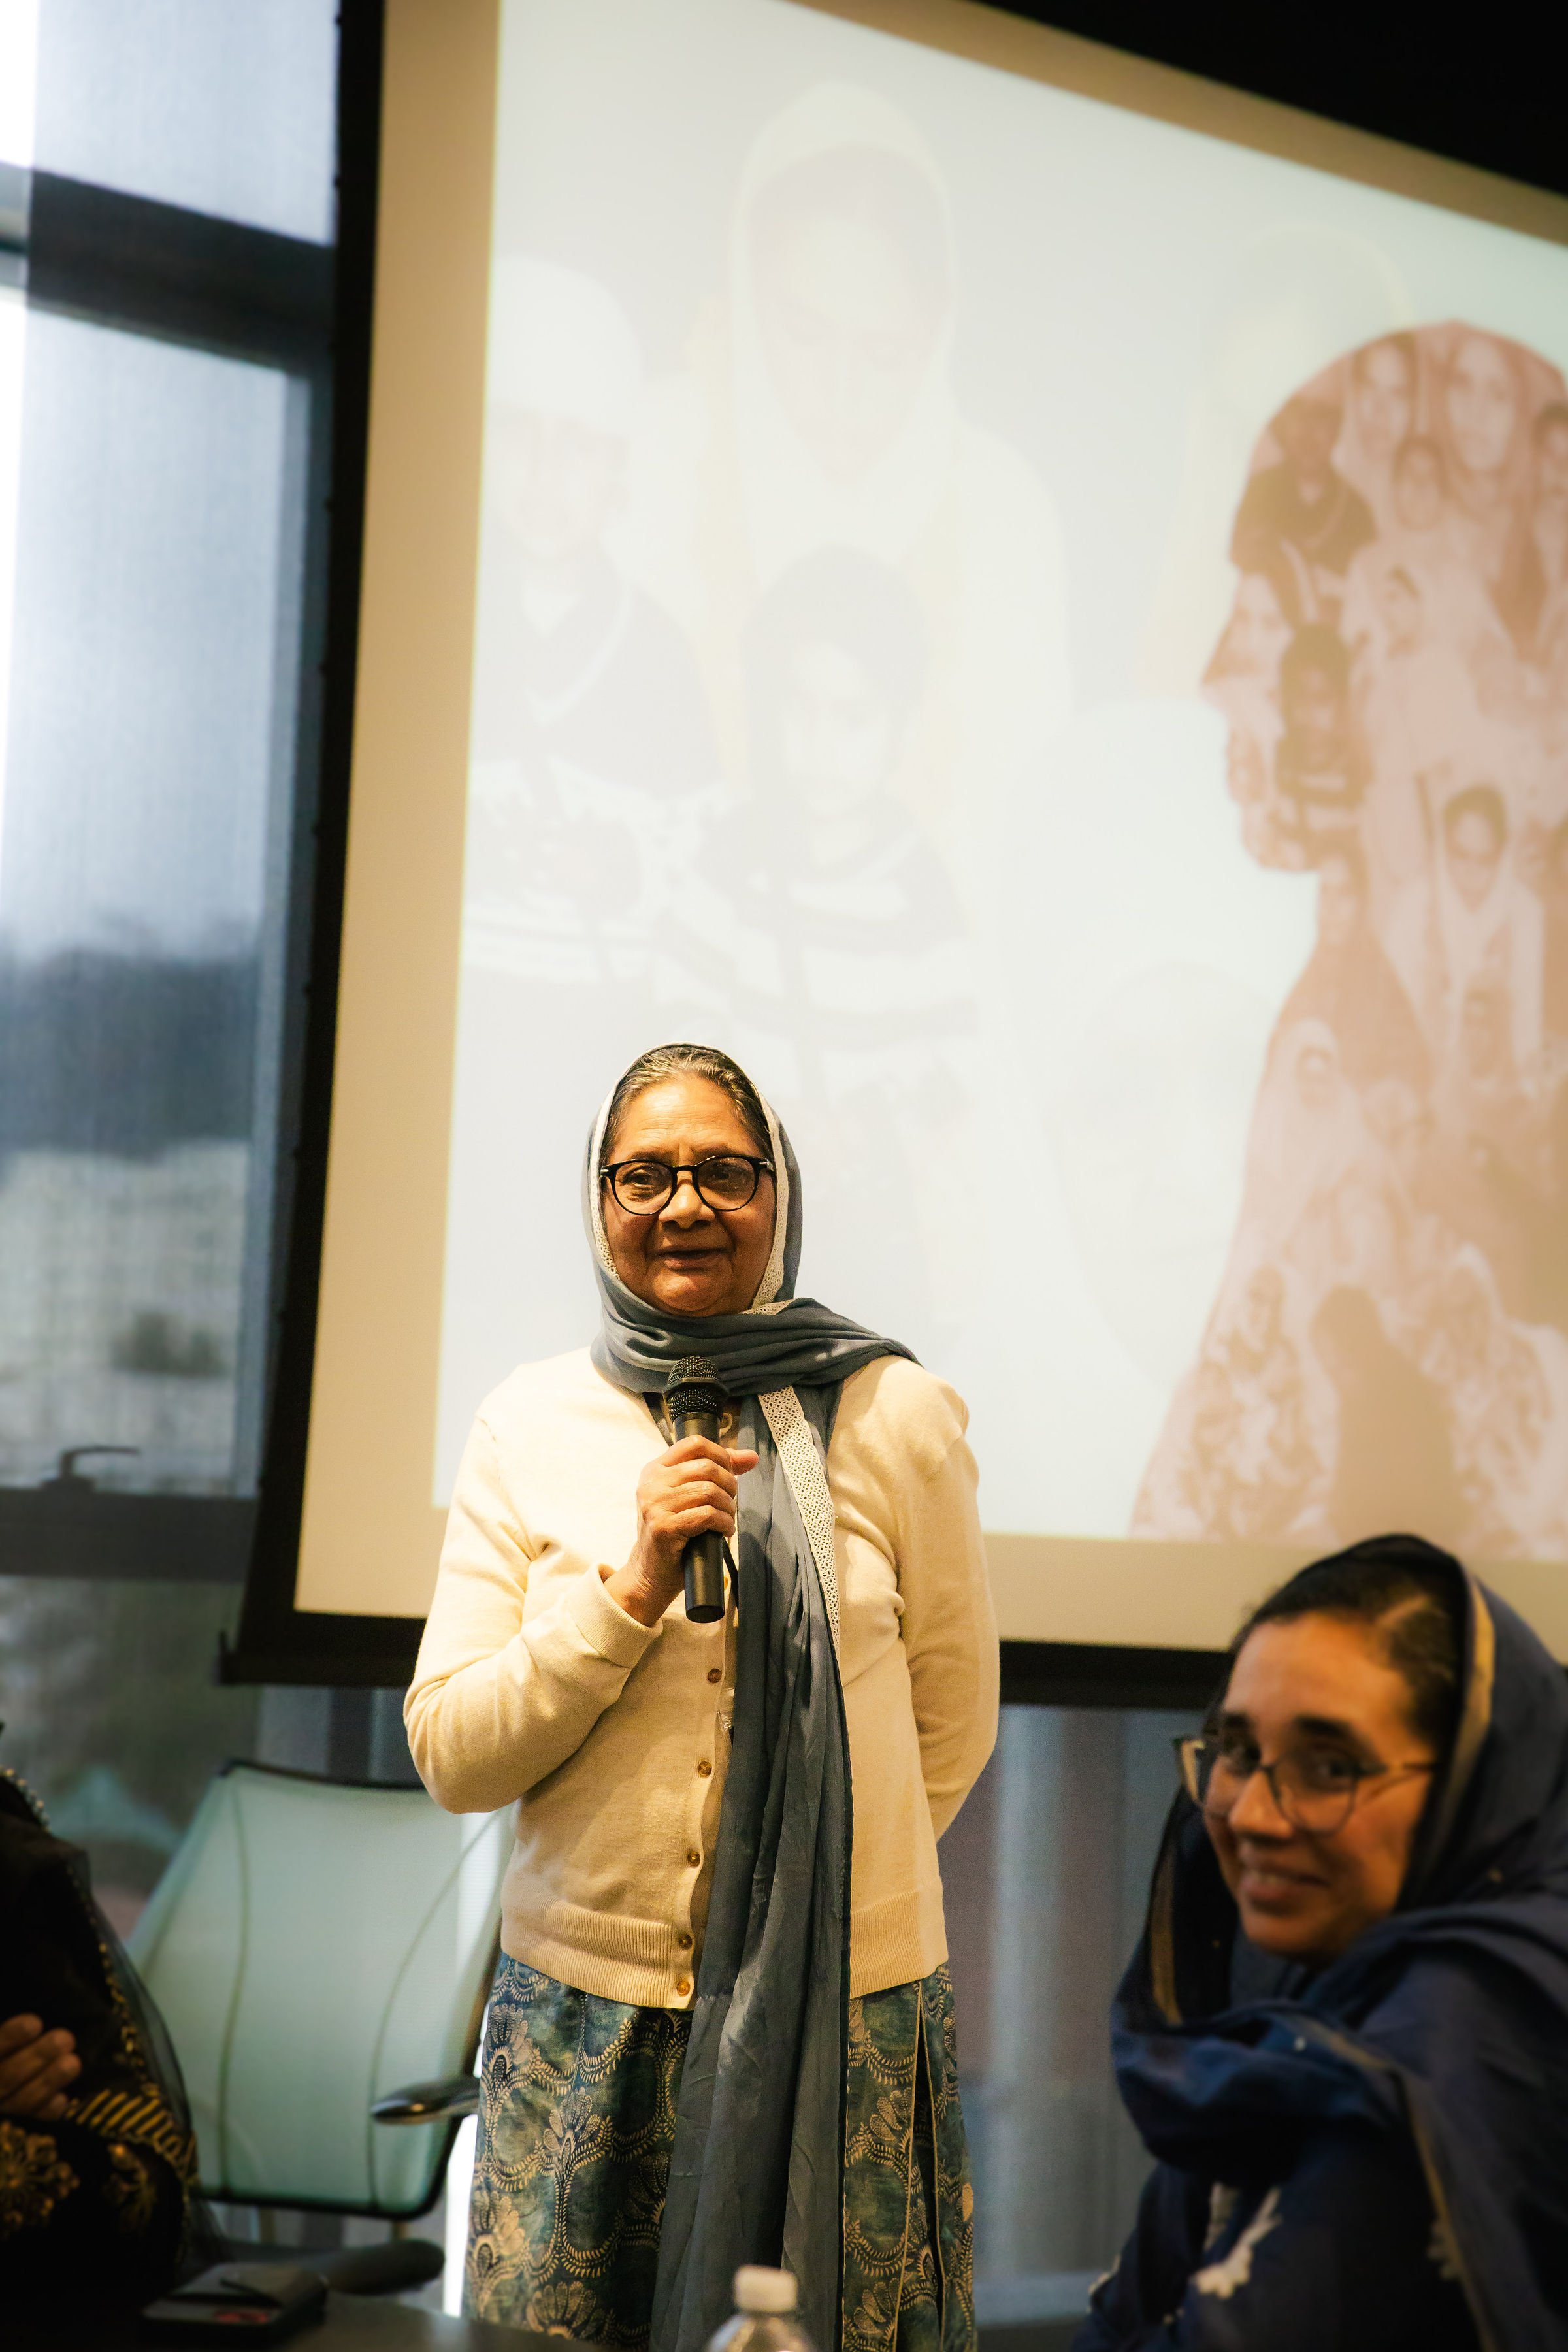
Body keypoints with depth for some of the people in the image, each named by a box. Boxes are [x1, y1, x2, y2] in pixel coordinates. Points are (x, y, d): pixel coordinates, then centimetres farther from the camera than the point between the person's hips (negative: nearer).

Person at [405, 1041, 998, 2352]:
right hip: (587, 2005, 1)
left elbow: (953, 1726, 10)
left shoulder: (894, 1417, -1)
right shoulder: (530, 1429, 2)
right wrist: (632, 1589, -13)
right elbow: (451, 1757, -2)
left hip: (847, 2011, -1)